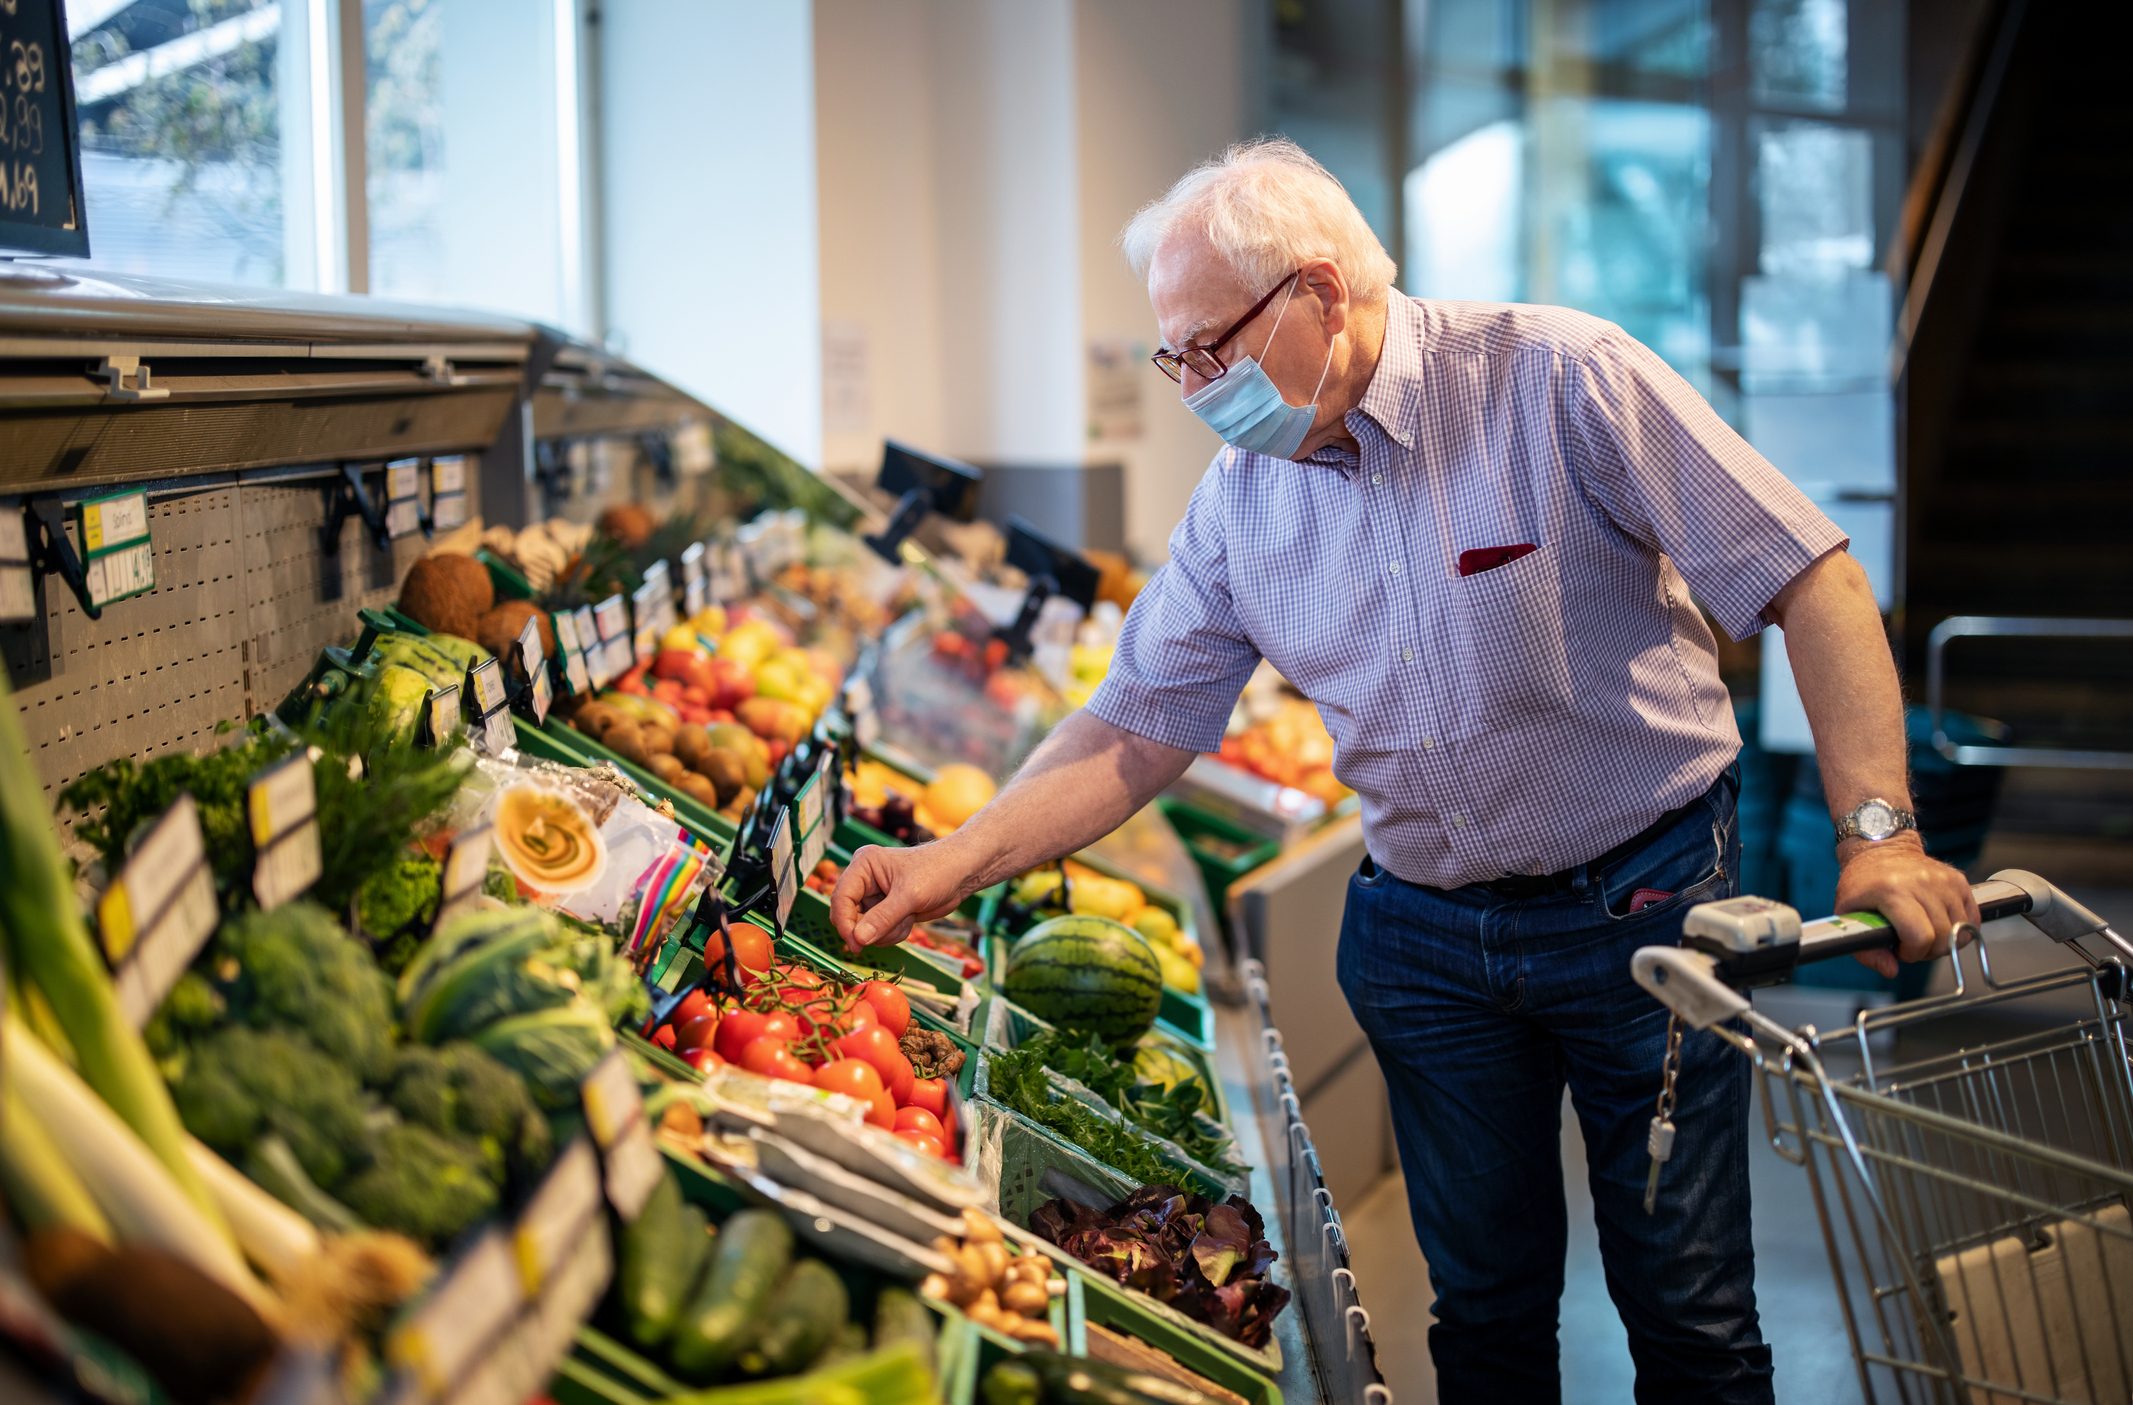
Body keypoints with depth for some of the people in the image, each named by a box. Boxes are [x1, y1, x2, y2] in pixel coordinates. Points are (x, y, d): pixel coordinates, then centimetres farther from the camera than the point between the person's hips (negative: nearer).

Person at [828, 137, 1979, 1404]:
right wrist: (953, 864, -10)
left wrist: (1877, 833, -25)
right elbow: (1136, 733, 3)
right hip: (1423, 939, 4)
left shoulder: (1561, 382, -16)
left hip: (1642, 904, -4)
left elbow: (1810, 581, -16)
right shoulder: (1241, 501, -1)